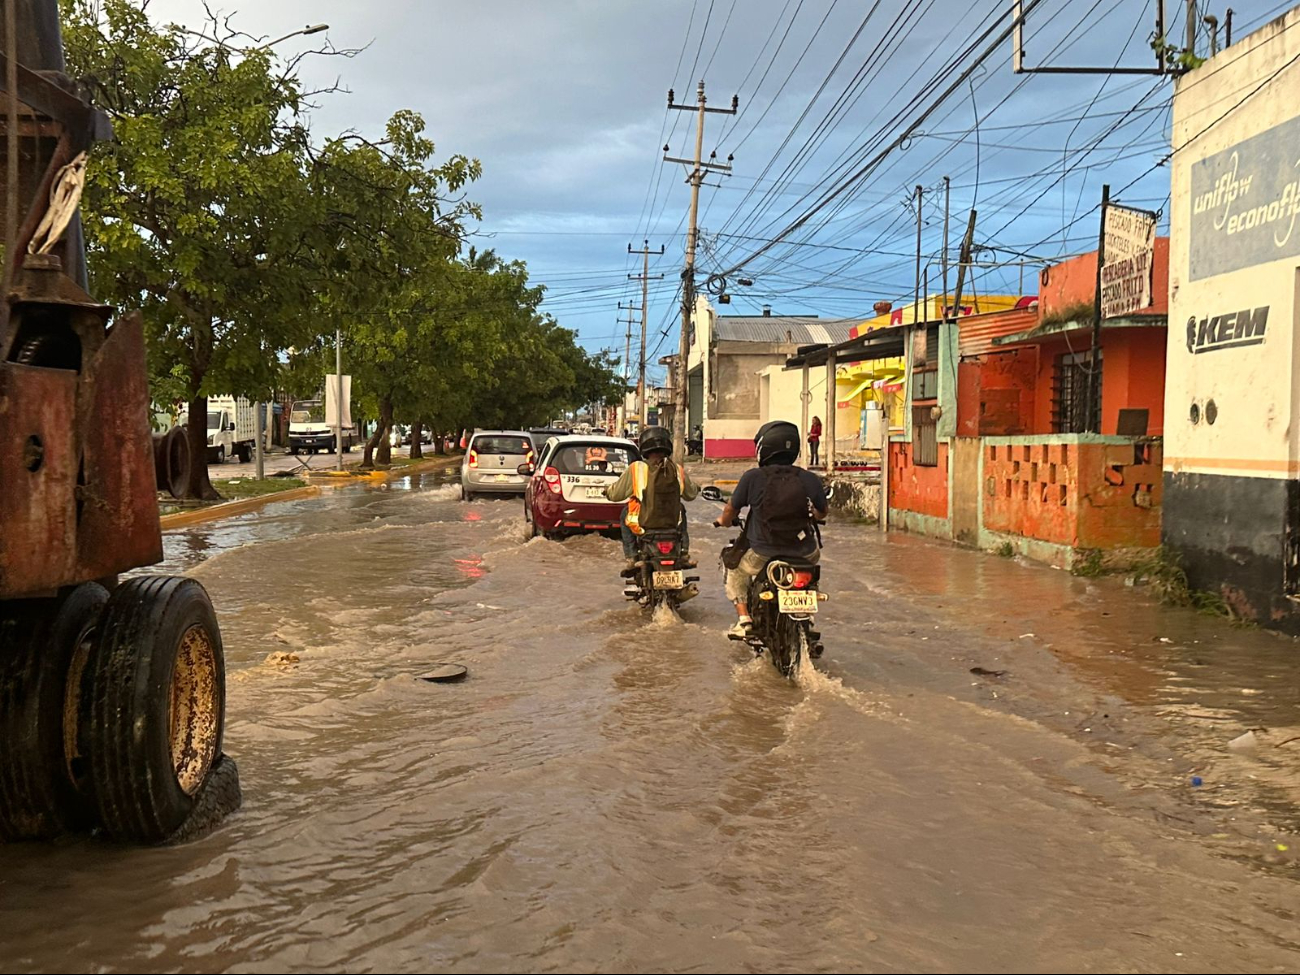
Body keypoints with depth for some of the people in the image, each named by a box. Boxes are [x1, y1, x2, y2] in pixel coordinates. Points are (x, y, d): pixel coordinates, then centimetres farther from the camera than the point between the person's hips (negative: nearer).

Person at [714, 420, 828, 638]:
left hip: (762, 556, -1)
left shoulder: (753, 477, -12)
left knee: (735, 570, 31)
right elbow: (821, 513, 8)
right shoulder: (809, 479, -8)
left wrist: (723, 521, 25)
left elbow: (731, 509, 0)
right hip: (803, 555, 1)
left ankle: (743, 618, 16)